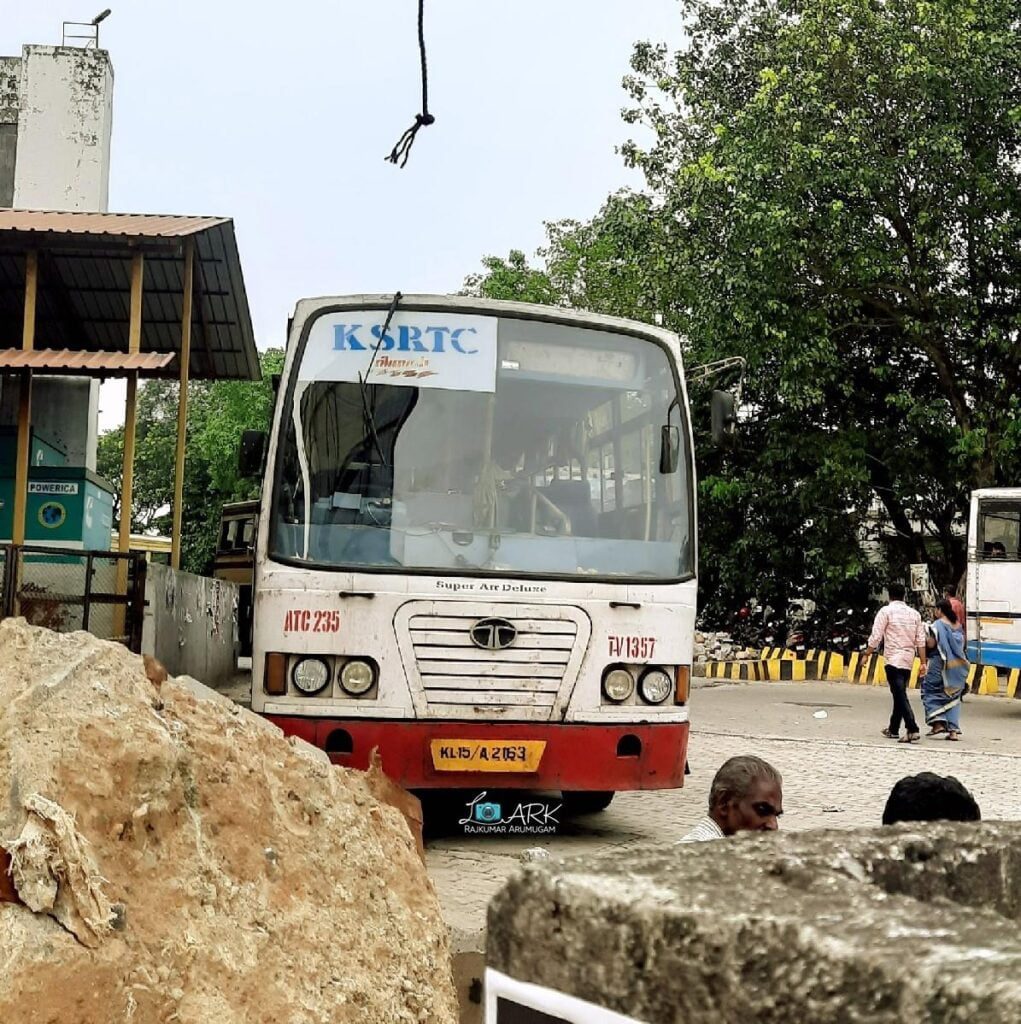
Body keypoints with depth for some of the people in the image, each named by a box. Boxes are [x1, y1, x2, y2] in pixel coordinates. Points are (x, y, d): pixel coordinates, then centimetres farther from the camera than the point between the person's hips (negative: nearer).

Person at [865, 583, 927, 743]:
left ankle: (913, 730, -21)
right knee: (900, 694, 17)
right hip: (908, 660, 6)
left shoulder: (886, 611, -4)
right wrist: (923, 662, 9)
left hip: (893, 659, -6)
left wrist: (866, 655, 0)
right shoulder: (914, 614, 12)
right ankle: (893, 729, 26)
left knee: (900, 695, -10)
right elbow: (920, 640, 8)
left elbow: (876, 637, -9)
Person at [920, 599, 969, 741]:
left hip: (940, 662, -6)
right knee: (953, 696, 10)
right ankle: (953, 730, 3)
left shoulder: (938, 624, -10)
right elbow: (961, 645, 14)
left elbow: (931, 644, -14)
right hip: (958, 664, 6)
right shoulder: (958, 625, 10)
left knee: (931, 691, 7)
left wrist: (926, 637, 5)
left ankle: (938, 723, -8)